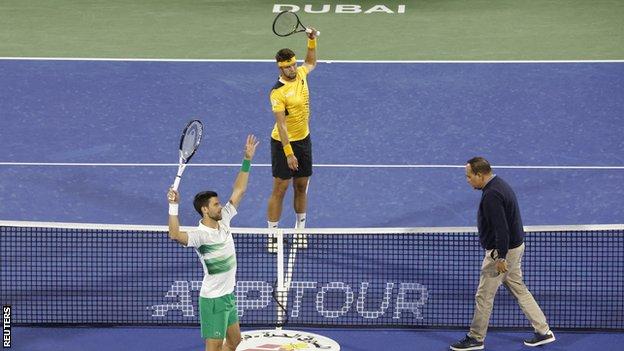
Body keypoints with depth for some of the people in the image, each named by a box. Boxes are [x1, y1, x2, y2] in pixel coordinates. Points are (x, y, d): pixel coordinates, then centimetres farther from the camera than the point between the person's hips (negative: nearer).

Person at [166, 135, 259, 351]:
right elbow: (175, 235, -43)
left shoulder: (223, 220, 1)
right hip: (213, 299, -9)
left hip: (228, 295, 9)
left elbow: (238, 191, 8)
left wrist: (247, 160, 5)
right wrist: (173, 206, -51)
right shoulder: (200, 235, -23)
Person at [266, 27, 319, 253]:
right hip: (283, 142, -7)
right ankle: (272, 235, 2)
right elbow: (281, 124, -24)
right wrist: (289, 153, -27)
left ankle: (300, 230, 26)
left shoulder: (301, 74, 0)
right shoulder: (278, 92, -22)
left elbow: (311, 62, 25)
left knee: (301, 186, 13)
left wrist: (312, 40, 11)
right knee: (280, 188, -4)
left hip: (304, 140, 7)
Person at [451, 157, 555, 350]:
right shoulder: (499, 184, 8)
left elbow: (501, 229, -28)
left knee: (483, 296, 3)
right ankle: (544, 331, 20)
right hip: (515, 246, 10)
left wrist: (501, 257, -24)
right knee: (519, 289, 18)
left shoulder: (491, 196, -25)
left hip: (502, 251, -10)